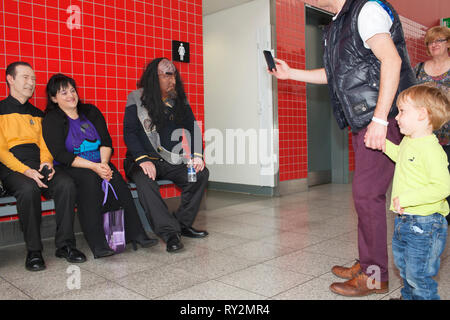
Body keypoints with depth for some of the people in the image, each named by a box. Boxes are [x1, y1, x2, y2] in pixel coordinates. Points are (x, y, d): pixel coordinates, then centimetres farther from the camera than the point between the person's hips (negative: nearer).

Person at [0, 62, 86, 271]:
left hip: (40, 166, 4)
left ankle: (65, 245, -20)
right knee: (29, 189, -36)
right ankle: (33, 251, -22)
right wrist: (26, 170, -18)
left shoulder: (37, 114, 24)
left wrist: (46, 162, -7)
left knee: (66, 184, -27)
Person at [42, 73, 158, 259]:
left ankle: (136, 233, -27)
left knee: (115, 177, -27)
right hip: (69, 168, -3)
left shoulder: (90, 111, 14)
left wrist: (103, 163, -15)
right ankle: (97, 244, -36)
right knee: (89, 179, -34)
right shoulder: (51, 120, 1)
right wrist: (93, 166, -22)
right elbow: (61, 155, -11)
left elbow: (106, 142, 6)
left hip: (99, 164, 4)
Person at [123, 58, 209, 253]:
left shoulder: (179, 100, 10)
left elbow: (193, 127, 6)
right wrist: (143, 160, -20)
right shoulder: (136, 99, -2)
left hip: (171, 161, 4)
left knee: (201, 173, -19)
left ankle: (183, 224, -9)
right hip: (142, 160, -4)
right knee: (144, 181, -36)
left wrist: (197, 156, -10)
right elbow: (129, 132, -7)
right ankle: (170, 234, -33)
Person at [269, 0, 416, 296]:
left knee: (367, 194, -8)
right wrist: (290, 73, 26)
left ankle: (374, 277, 5)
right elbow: (334, 74, 30)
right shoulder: (338, 25, 21)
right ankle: (366, 264, 24)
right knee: (366, 194, 12)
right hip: (364, 123, 10)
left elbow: (391, 60, -21)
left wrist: (379, 120, -27)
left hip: (383, 119, -9)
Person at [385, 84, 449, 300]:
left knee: (418, 276, 2)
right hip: (404, 221, 10)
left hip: (424, 225, -10)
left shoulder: (431, 150, -25)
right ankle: (408, 297, 49)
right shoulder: (408, 141, 5)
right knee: (404, 268, 28)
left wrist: (406, 198, -32)